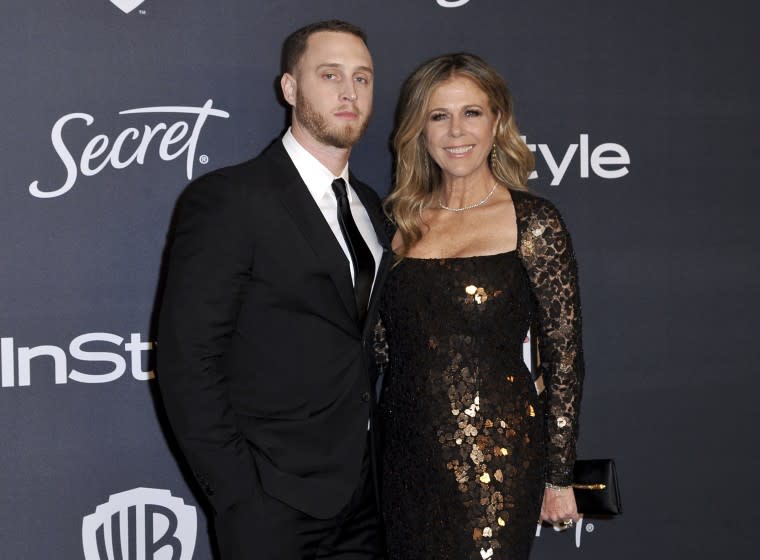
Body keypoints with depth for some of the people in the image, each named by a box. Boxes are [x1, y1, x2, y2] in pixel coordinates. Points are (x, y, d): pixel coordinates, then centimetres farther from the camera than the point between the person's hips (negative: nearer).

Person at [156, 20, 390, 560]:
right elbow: (187, 362, -14)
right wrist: (236, 490, -16)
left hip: (366, 494, 6)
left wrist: (382, 460, 8)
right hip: (274, 507, -6)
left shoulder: (368, 206, 12)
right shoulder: (227, 199, -11)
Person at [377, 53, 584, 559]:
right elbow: (383, 342, 12)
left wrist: (560, 478, -4)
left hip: (498, 459, -4)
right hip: (404, 456, 4)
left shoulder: (534, 223, -7)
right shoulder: (401, 221, 5)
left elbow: (563, 357, -5)